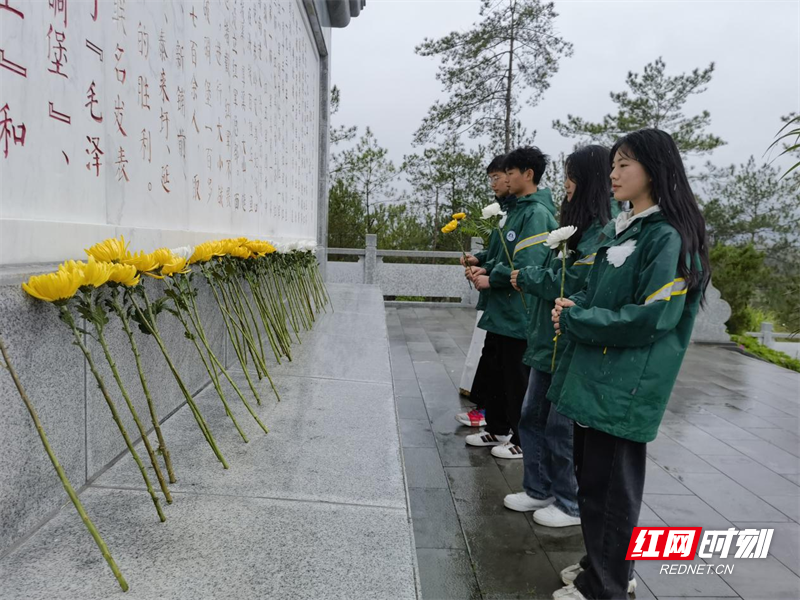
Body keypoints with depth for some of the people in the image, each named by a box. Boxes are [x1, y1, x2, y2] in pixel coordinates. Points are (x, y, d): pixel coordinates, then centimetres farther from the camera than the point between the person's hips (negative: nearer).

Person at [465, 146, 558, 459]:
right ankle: (496, 429, 34)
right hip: (501, 310, 9)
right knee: (497, 371, 18)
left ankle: (522, 441, 21)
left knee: (517, 378, 4)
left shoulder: (537, 213, -17)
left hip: (519, 313, -9)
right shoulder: (518, 209, 13)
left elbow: (527, 265, -24)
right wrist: (486, 269, 2)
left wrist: (491, 280, -12)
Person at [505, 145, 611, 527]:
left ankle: (572, 504, 25)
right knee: (532, 417, 17)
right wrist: (529, 279, -3)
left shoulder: (603, 230, -17)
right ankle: (538, 490, 34)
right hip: (548, 339, 9)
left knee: (562, 426, 5)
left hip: (573, 346, -9)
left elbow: (568, 283, -21)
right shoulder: (579, 224, 12)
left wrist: (525, 277, -8)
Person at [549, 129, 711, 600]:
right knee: (592, 477, 18)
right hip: (594, 373, 9)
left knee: (610, 485, 4)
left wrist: (574, 321, -14)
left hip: (625, 385, -8)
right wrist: (574, 308, -2)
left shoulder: (668, 237, -14)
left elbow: (652, 317, -20)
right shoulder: (619, 230, 14)